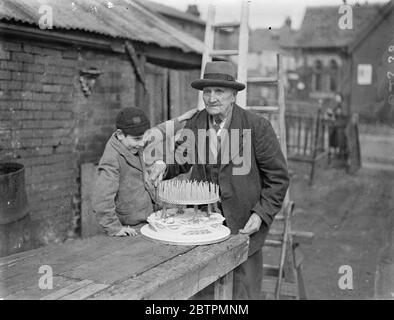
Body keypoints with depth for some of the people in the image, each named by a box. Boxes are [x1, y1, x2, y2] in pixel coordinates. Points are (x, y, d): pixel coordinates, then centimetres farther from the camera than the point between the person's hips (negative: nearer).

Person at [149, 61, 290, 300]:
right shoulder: (195, 123, 2)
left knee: (243, 293, 7)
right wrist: (164, 165, -11)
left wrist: (262, 214, -14)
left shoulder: (257, 126, -11)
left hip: (243, 226, -3)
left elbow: (278, 177, -6)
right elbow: (181, 159, 12)